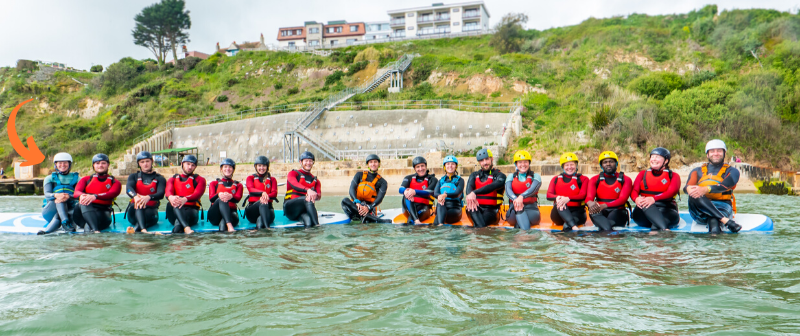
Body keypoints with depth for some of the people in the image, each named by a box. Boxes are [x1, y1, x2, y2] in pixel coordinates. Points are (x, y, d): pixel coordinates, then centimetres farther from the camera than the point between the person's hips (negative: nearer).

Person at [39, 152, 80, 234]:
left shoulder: (76, 178, 11)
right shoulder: (50, 178, 14)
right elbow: (47, 194, -6)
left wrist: (69, 196, -33)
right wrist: (56, 195, -33)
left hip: (70, 210, 0)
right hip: (50, 212, 1)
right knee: (60, 199, -33)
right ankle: (65, 222, -53)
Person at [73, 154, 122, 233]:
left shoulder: (115, 182, 18)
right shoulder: (86, 179, 25)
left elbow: (112, 194, -6)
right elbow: (76, 192, 5)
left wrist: (95, 196, -28)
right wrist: (81, 196, -24)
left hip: (102, 212, 0)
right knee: (84, 203, -36)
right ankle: (95, 230, -60)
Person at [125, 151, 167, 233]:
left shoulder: (159, 178, 10)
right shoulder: (134, 177, 15)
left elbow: (161, 194, -12)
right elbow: (128, 188, -9)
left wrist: (148, 197, -37)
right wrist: (135, 196, -36)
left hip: (151, 210, 0)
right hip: (134, 212, 0)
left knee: (149, 213, -36)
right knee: (138, 205, -35)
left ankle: (135, 228, -62)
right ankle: (143, 230, -60)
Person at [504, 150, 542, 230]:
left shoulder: (535, 176, 10)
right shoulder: (511, 177, 15)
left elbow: (533, 189, -14)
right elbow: (508, 190, -7)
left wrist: (521, 196, -38)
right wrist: (515, 199, -33)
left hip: (531, 208, 0)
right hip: (514, 209, 0)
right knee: (517, 206, -39)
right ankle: (525, 230, -53)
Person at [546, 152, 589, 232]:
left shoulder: (583, 179, 8)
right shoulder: (556, 179, 15)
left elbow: (582, 196, -10)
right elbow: (549, 195, -1)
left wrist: (568, 199, -31)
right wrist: (557, 198, -27)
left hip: (577, 211, -1)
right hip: (559, 214, 1)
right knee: (560, 203, -35)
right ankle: (573, 226, -56)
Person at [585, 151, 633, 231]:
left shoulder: (625, 180, 9)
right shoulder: (595, 180, 14)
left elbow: (622, 199, -7)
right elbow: (589, 197, -3)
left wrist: (604, 206, -28)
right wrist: (591, 204, -33)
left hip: (618, 213, 0)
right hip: (600, 212, 0)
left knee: (615, 213, -37)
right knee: (593, 211, -36)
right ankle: (608, 230, -58)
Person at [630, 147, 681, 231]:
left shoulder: (673, 176, 14)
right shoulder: (643, 174, 21)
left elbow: (672, 192, -8)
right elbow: (634, 191, 5)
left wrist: (654, 199, -30)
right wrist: (636, 199, -24)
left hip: (665, 210, 0)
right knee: (645, 204, -36)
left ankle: (655, 229, -65)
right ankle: (664, 229, -59)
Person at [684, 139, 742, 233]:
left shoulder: (732, 171, 14)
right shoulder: (697, 171, 22)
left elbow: (725, 185, -9)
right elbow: (688, 186, 1)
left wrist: (706, 189, -30)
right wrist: (689, 189, -27)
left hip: (722, 207, -2)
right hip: (700, 213, 2)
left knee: (713, 220, -39)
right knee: (694, 196, -34)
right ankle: (727, 221, -46)